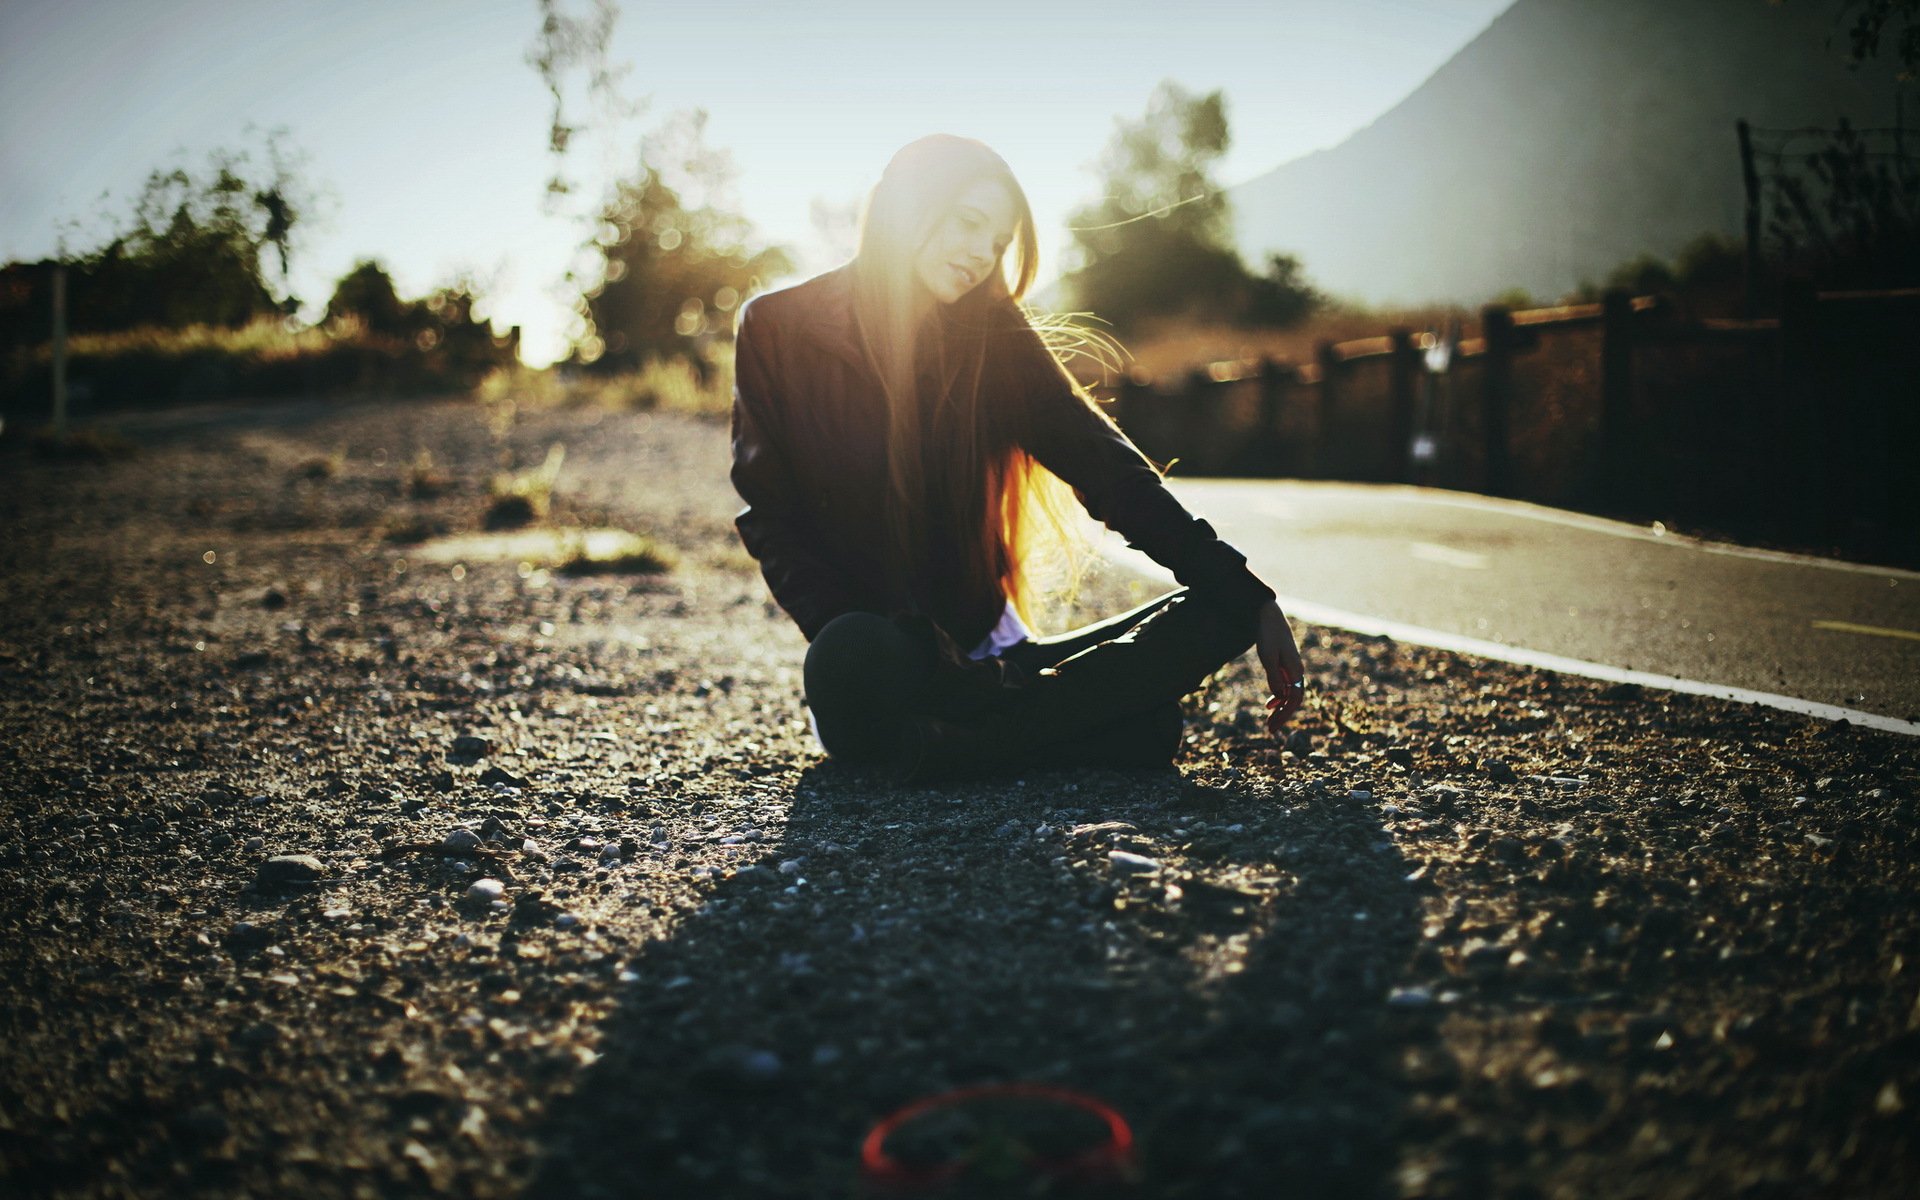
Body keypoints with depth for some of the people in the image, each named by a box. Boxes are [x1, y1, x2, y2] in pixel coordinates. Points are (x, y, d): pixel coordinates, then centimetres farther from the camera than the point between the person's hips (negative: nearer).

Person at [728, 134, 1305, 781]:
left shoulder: (995, 336, 6)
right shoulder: (779, 329, -1)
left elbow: (1105, 467, -1)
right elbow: (771, 519, -2)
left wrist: (1244, 595, -11)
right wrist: (862, 647, -19)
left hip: (983, 647, 4)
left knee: (1219, 609, -15)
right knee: (852, 658, -40)